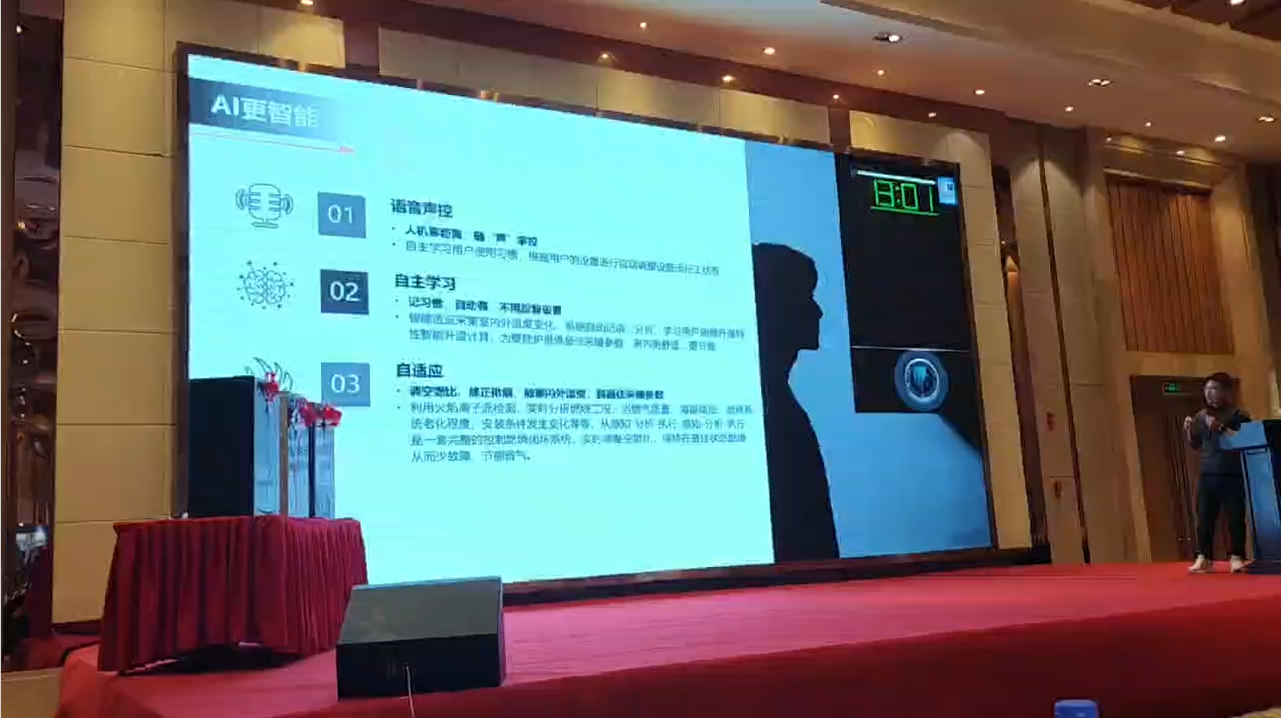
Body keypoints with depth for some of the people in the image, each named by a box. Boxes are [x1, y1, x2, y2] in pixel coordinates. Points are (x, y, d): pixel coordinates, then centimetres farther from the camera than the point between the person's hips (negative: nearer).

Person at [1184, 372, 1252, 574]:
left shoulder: (1239, 416, -3)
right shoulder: (1201, 416, 11)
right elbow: (1195, 445, 20)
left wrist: (1220, 428, -21)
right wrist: (1188, 430, 1)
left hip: (1233, 476, -4)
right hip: (1207, 476, 4)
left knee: (1235, 518, -1)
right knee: (1204, 519, 1)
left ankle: (1237, 557, 6)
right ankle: (1204, 557, 4)